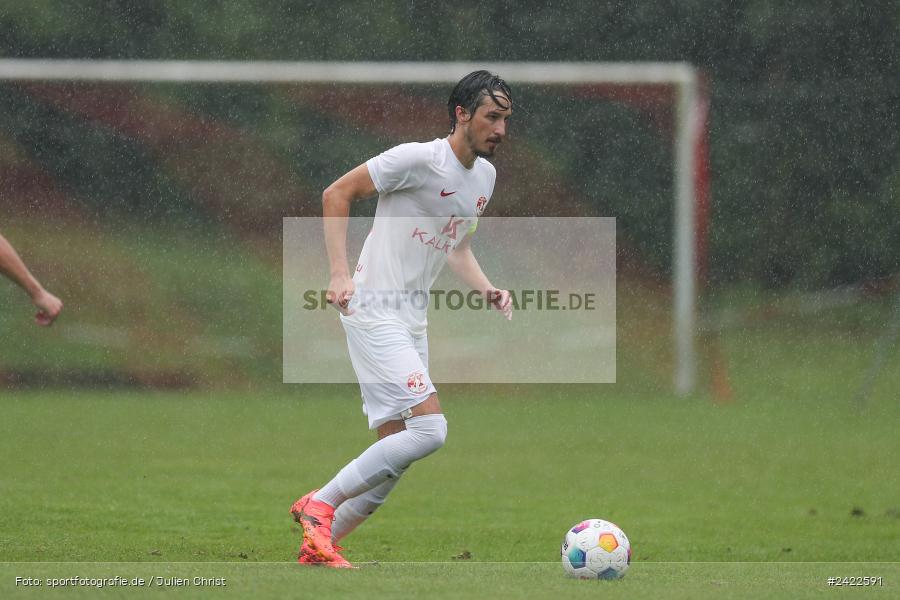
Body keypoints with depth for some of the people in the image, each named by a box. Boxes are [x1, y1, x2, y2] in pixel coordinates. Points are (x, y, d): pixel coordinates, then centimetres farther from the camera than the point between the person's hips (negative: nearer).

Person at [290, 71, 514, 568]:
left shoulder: (484, 175, 13)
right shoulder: (419, 159, -13)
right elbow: (336, 194, -9)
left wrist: (487, 290, 9)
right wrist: (340, 274, -17)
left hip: (412, 320, 9)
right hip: (374, 311, -9)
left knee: (394, 454, 6)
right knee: (430, 428, -19)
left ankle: (318, 546, 14)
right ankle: (320, 504, -8)